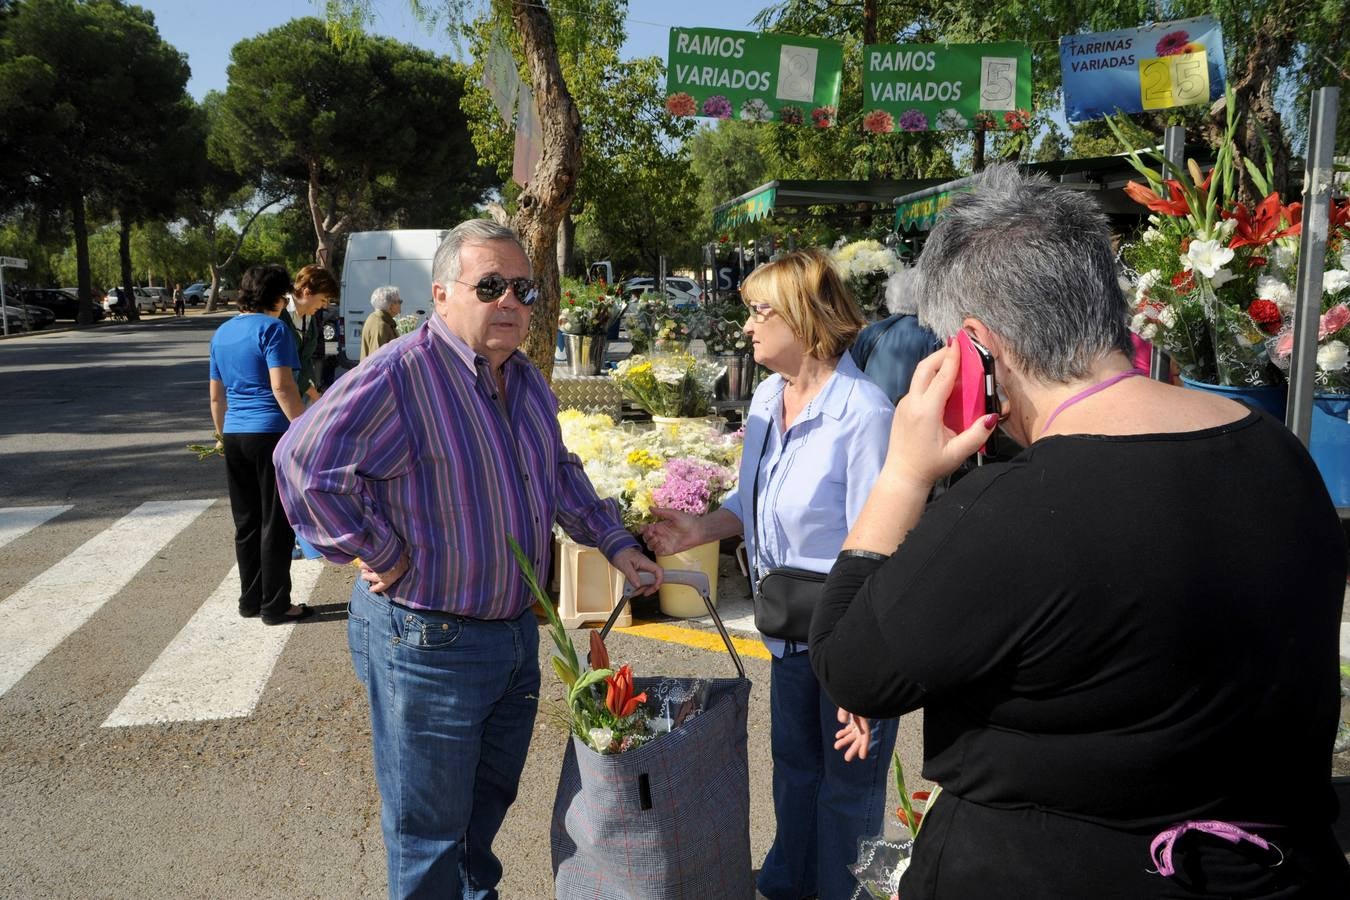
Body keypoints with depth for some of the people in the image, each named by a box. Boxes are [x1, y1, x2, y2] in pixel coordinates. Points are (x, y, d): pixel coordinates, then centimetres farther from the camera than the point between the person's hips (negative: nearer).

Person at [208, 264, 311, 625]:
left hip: (235, 436, 7)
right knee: (276, 524, 1)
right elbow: (282, 386, -18)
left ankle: (250, 600, 23)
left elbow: (216, 395, 20)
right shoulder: (272, 328, -9)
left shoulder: (222, 333, 15)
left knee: (246, 523, 14)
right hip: (272, 435, -7)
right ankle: (275, 606, 8)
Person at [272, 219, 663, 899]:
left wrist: (615, 542, 12)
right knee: (428, 831, 10)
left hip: (517, 631, 8)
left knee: (491, 800, 27)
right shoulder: (400, 377, -22)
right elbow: (304, 462, -29)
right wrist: (379, 553, -22)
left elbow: (561, 474, 20)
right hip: (427, 643, -8)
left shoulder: (528, 382, 7)